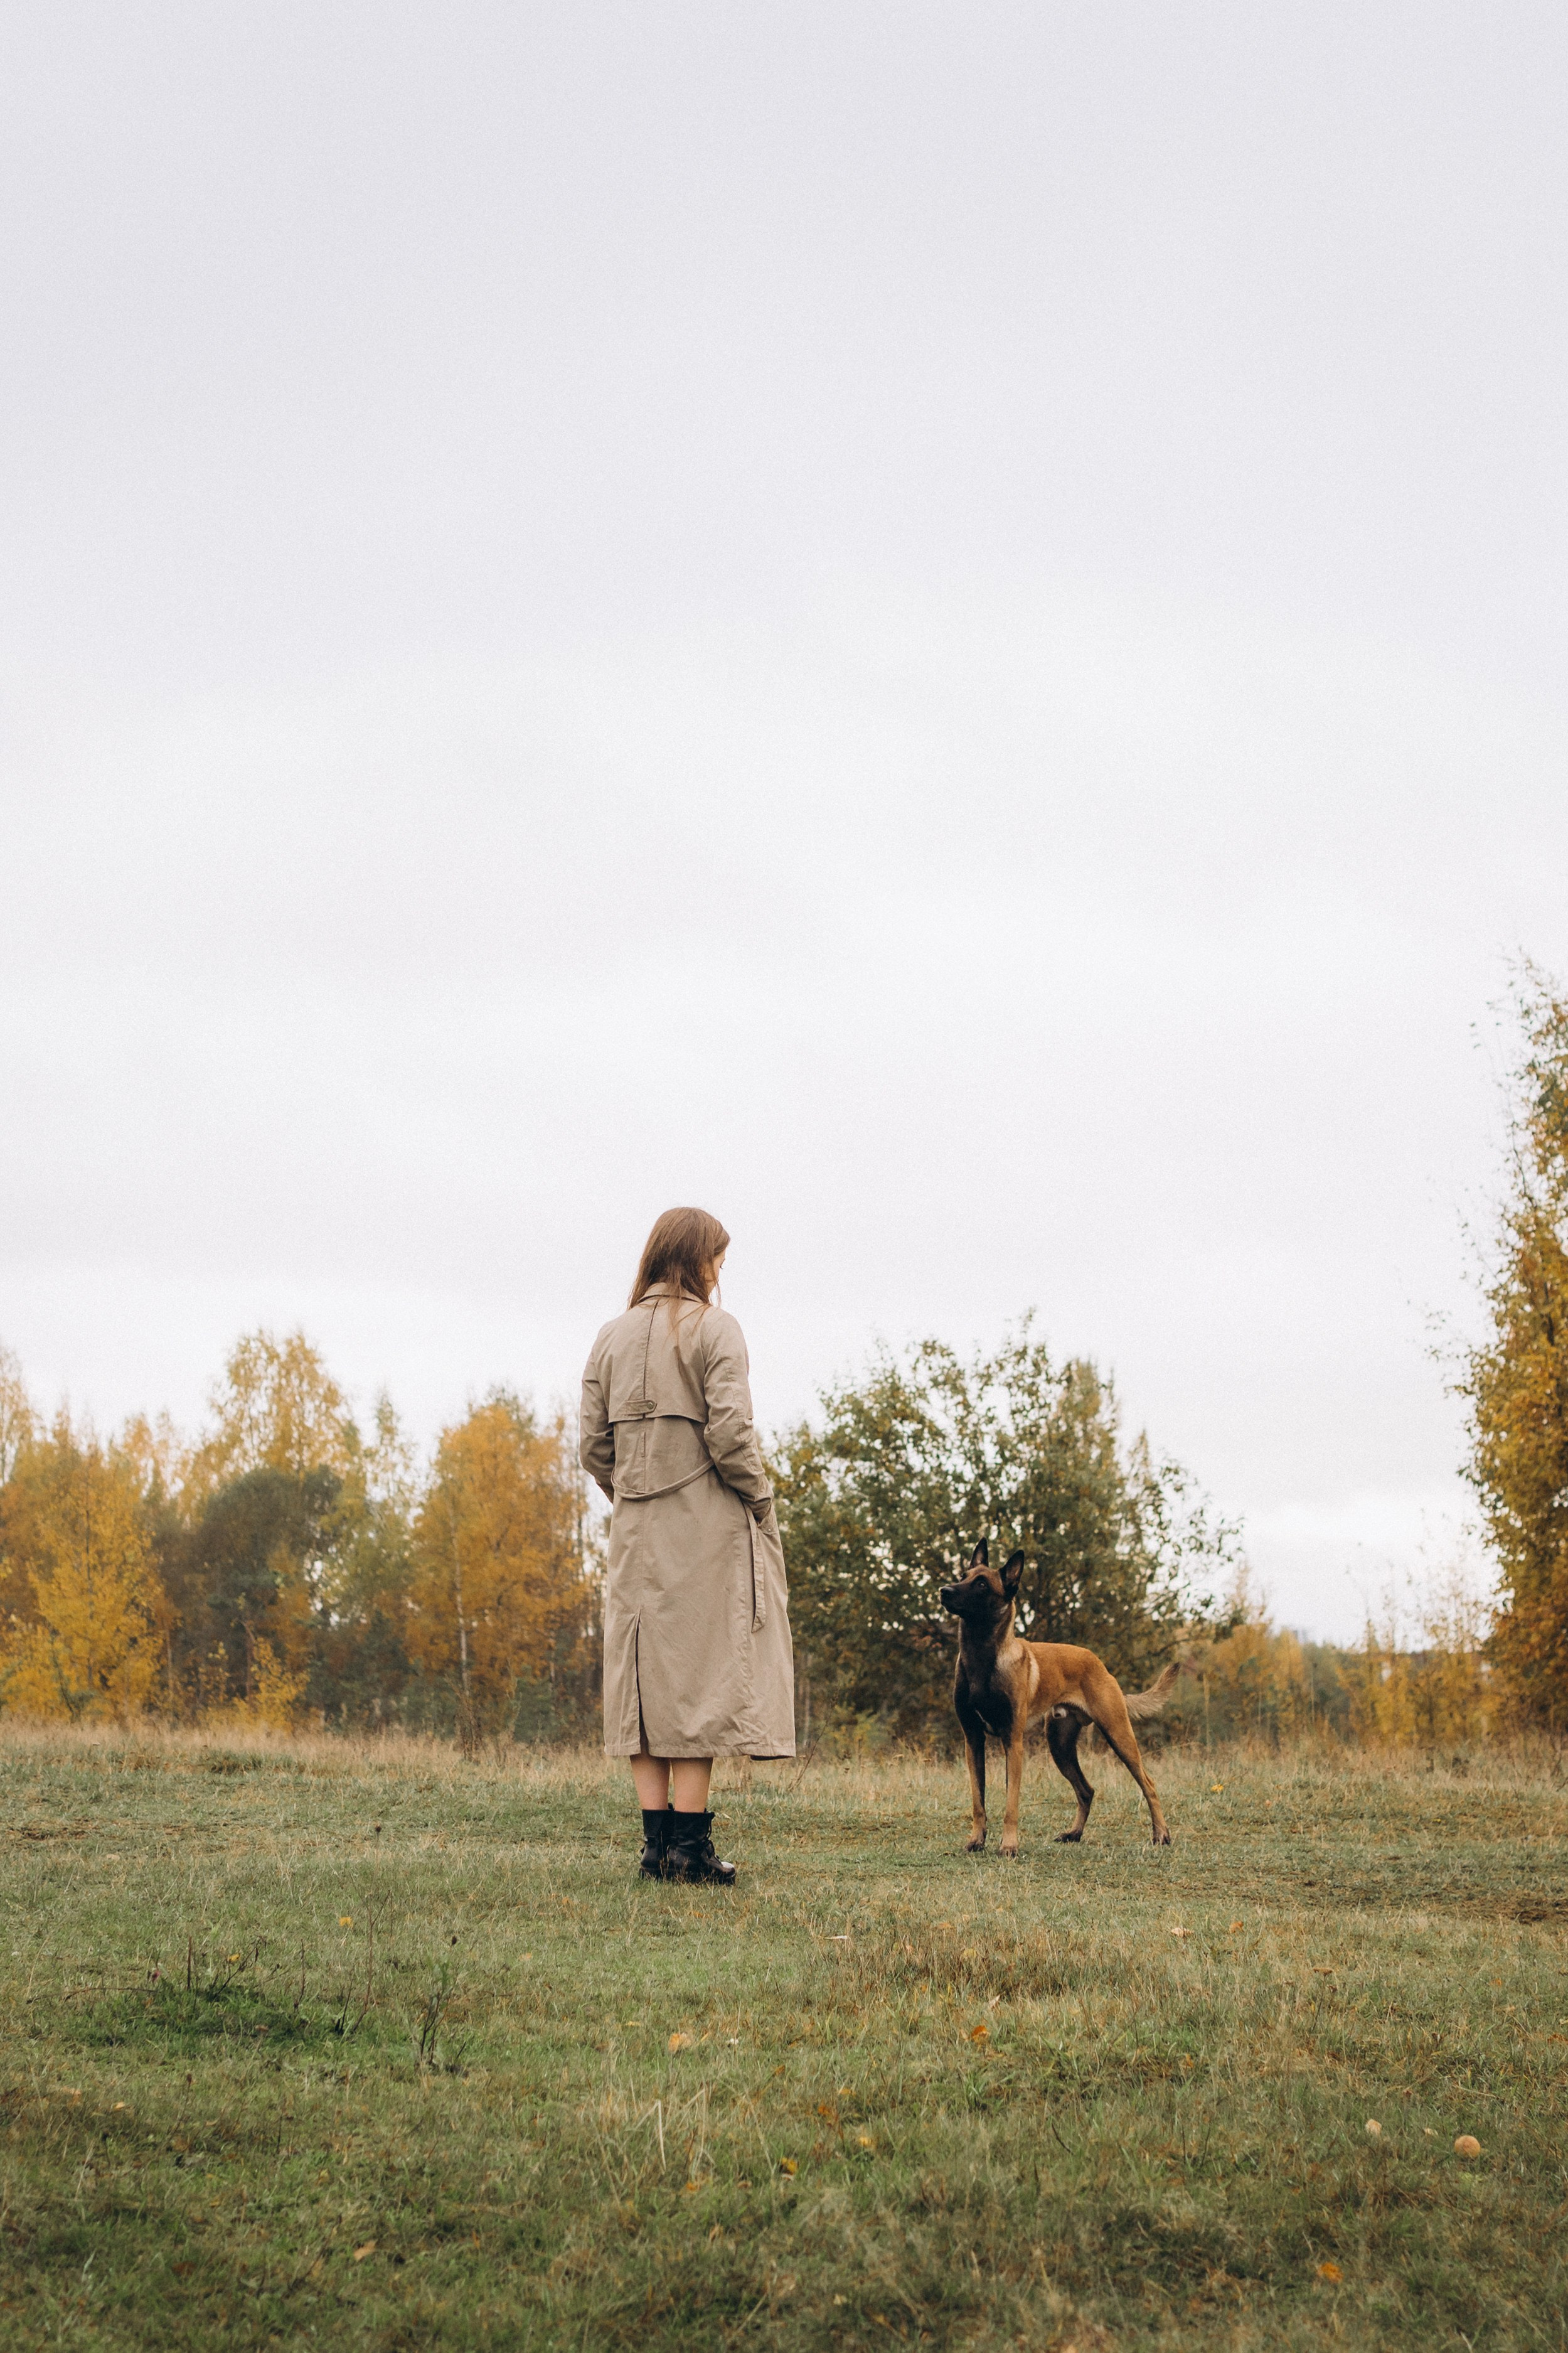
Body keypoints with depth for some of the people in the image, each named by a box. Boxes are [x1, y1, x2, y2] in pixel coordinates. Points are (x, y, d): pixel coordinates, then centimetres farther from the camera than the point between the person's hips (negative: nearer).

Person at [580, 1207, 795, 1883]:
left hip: (635, 1528, 5)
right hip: (707, 1524, -5)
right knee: (702, 1675, -2)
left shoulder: (613, 1338, 10)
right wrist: (760, 1502, -3)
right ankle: (690, 1843, -5)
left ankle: (656, 1839, 5)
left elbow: (594, 1446, 7)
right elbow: (729, 1431, -15)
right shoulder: (713, 1329, -6)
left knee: (644, 1677, 7)